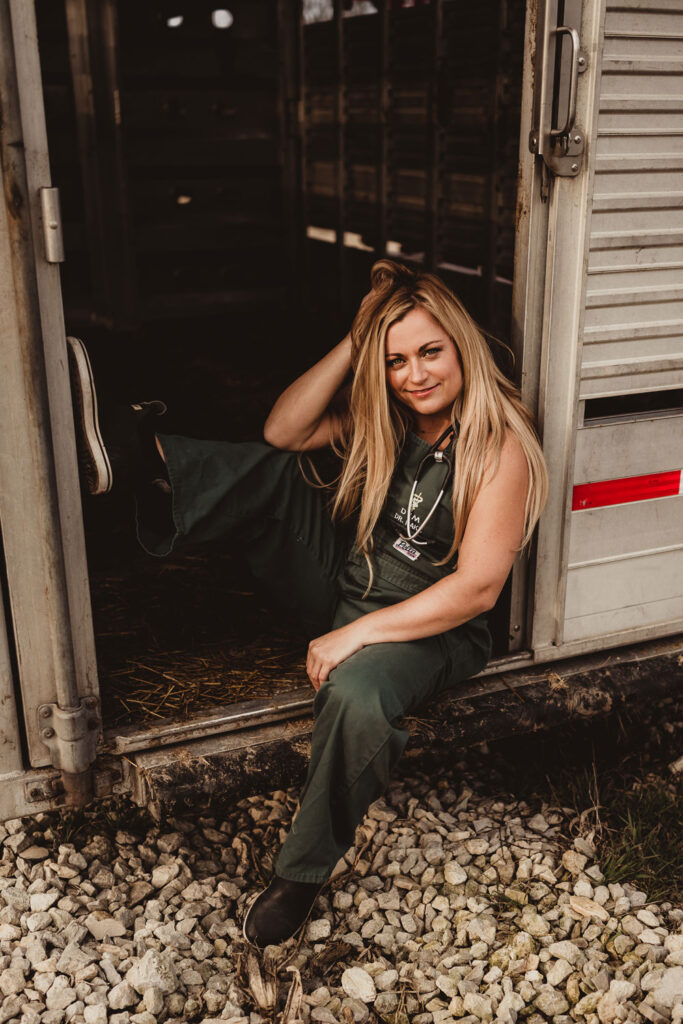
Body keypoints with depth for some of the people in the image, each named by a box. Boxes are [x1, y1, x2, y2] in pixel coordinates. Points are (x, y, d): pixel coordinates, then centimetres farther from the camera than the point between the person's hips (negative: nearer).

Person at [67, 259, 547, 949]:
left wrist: (356, 633, -26)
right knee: (270, 471, -15)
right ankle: (118, 451, -35)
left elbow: (477, 588, -22)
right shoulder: (379, 413, 2)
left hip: (433, 629, -5)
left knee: (355, 693, -39)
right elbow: (283, 431, -9)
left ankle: (304, 872, -17)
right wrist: (355, 341, -15)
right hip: (344, 581, 6)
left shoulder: (501, 445, -17)